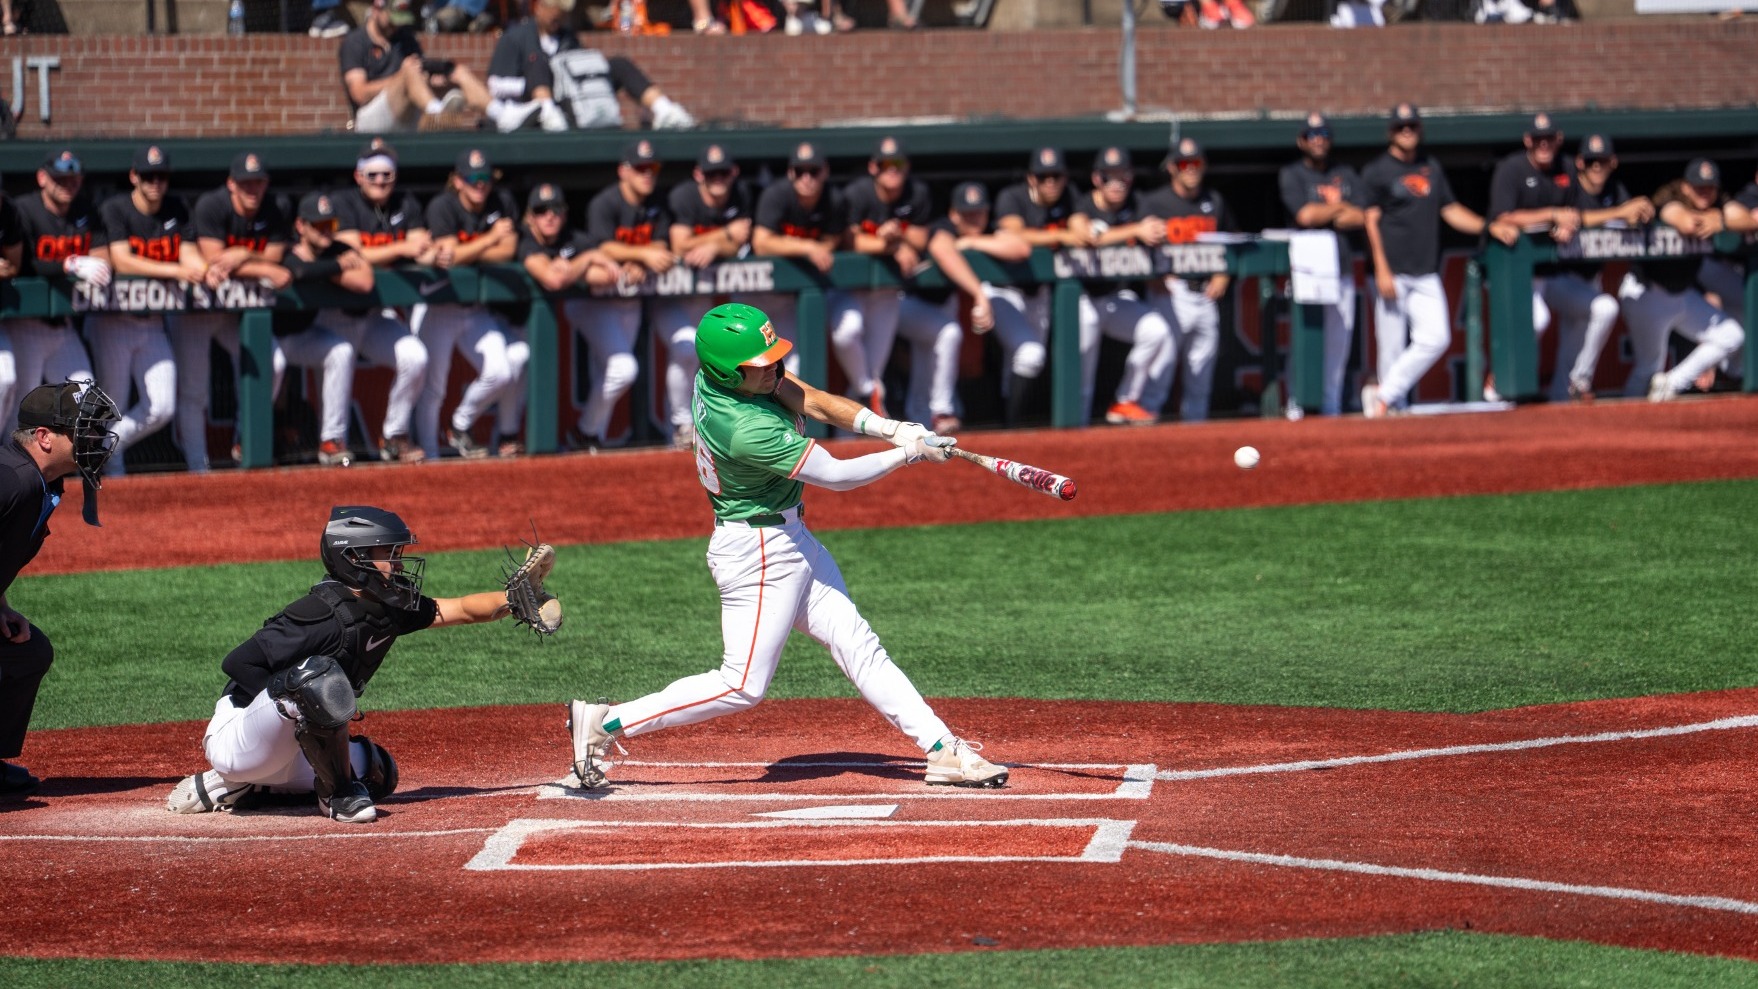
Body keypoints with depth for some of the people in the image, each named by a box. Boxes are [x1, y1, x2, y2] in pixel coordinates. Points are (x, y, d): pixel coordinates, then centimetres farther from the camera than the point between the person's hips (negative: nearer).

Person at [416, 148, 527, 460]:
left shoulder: (502, 203, 1)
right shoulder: (442, 207, -12)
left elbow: (508, 251, -6)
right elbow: (452, 257, -20)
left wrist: (466, 254, -14)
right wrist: (491, 239, -25)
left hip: (477, 309, 4)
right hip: (438, 308, -4)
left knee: (501, 372, -11)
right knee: (432, 387, -6)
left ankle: (461, 427, 15)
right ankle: (429, 457, 3)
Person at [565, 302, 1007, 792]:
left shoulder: (717, 377, -7)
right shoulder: (747, 430, -31)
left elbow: (810, 401, 0)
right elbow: (837, 475, -22)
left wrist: (888, 428, -11)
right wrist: (908, 453, -11)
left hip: (788, 538, 10)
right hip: (758, 551, -10)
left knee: (858, 645, 10)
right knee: (742, 686, -5)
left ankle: (943, 750, 12)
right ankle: (605, 723, 1)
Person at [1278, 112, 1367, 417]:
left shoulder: (1346, 175, 16)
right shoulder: (1291, 175, 3)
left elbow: (1361, 217, 3)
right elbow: (1304, 215, -13)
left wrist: (1322, 214, -6)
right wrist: (1341, 208, 1)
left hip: (1342, 269, 5)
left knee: (1339, 340, 5)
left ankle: (1332, 409, 10)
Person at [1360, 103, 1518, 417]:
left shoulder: (1431, 169, 17)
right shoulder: (1377, 171, 0)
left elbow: (1450, 210, 22)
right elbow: (1371, 221, -6)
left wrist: (1489, 226, 8)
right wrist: (1382, 271, -15)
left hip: (1426, 274, 5)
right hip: (1393, 273, -5)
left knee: (1436, 338, -7)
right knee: (1392, 345, -7)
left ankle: (1384, 395, -1)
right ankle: (1394, 406, 1)